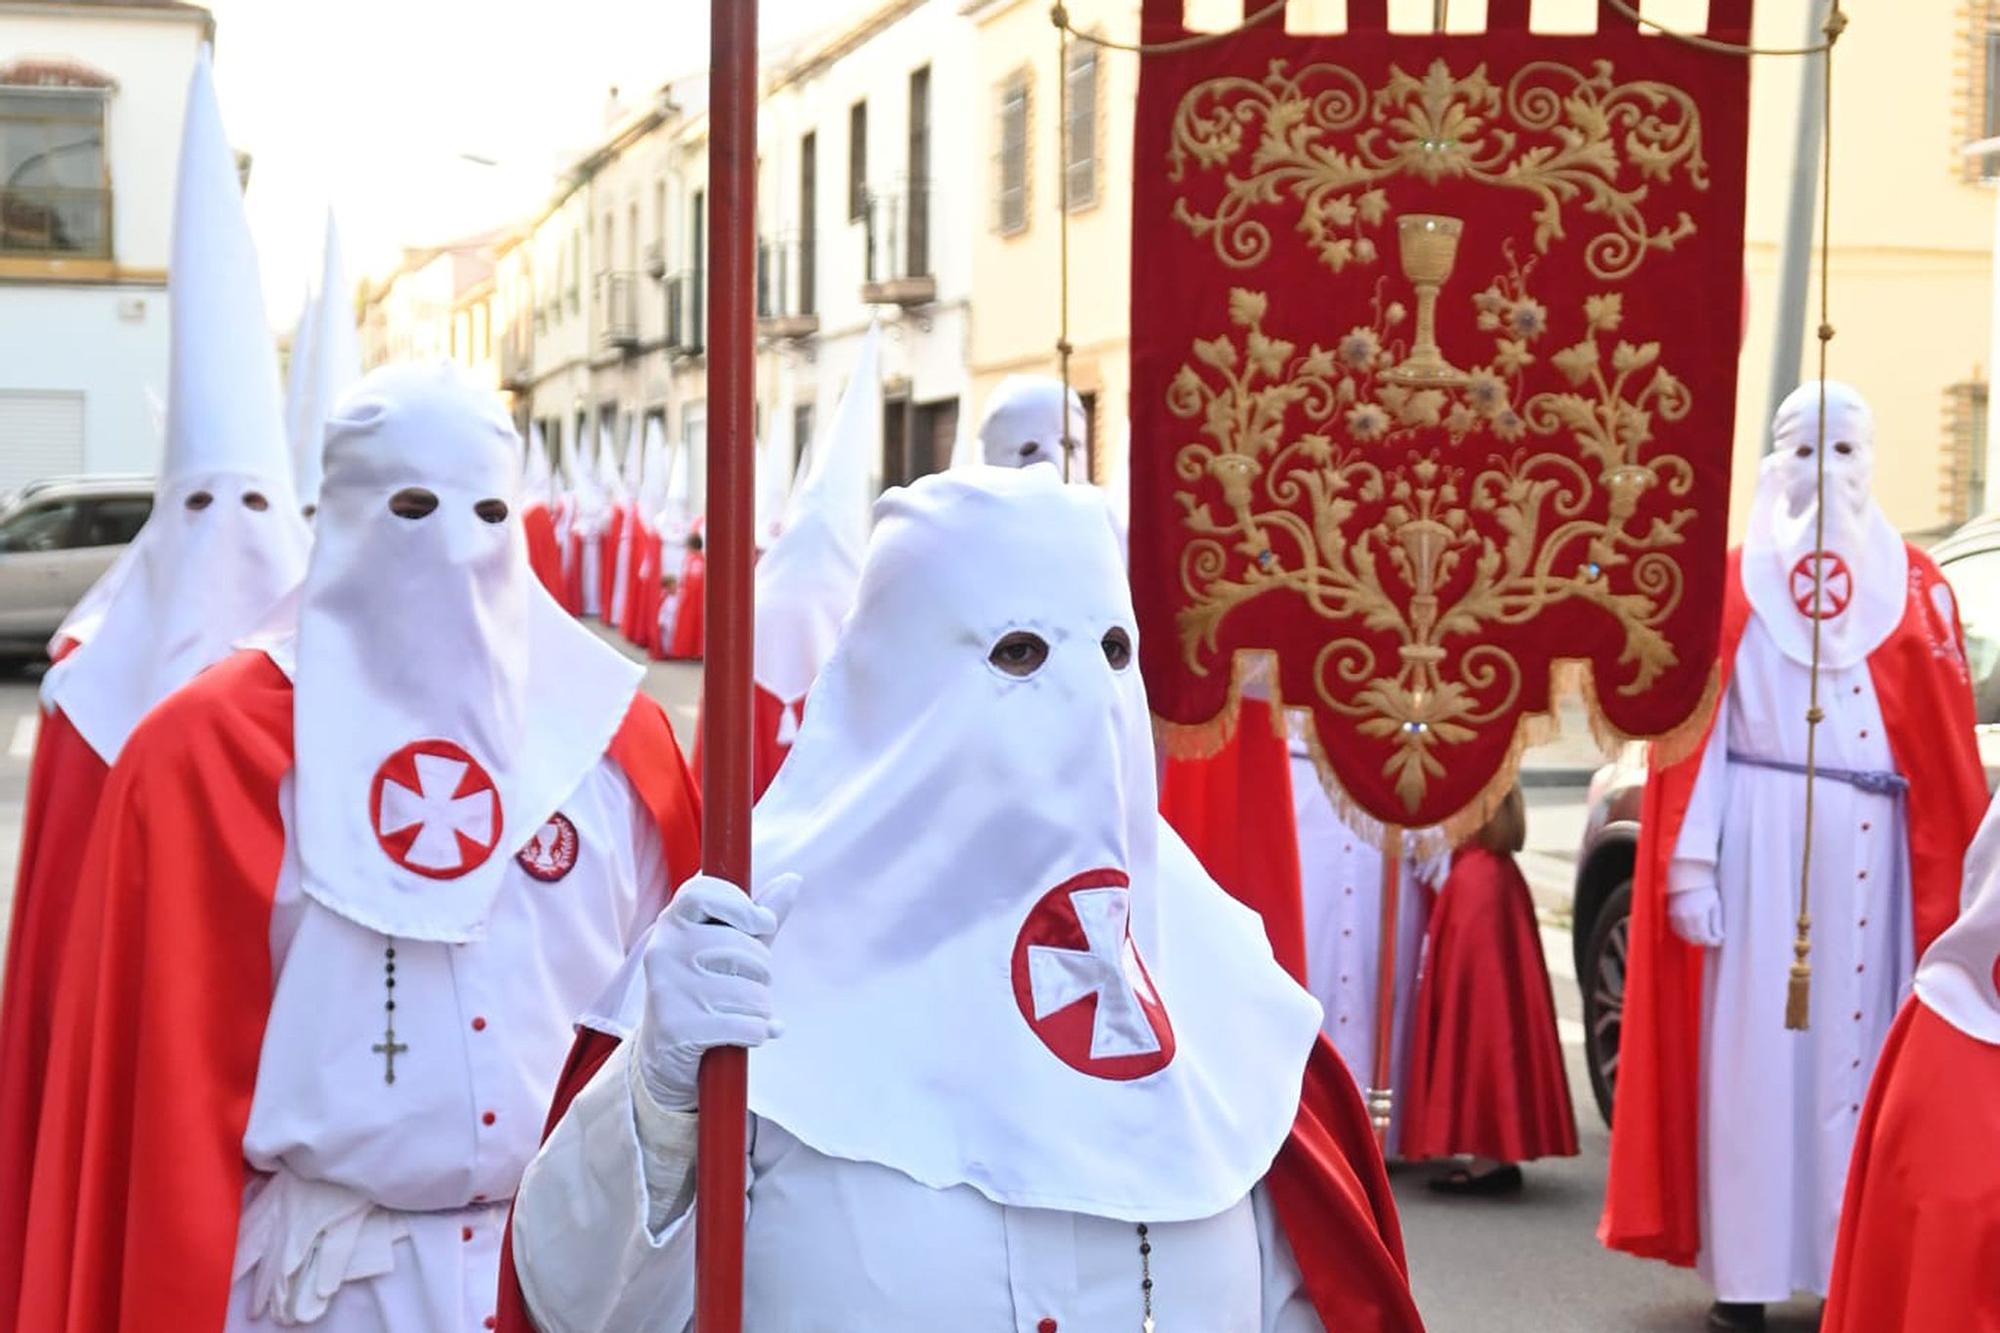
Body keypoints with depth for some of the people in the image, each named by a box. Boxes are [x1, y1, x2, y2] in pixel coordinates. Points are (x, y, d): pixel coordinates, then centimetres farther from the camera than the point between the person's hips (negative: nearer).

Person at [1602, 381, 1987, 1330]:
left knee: (1857, 1055, 2)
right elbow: (1695, 730, 1)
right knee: (1749, 1052, -1)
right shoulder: (1731, 583, 7)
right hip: (1755, 841, -1)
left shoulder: (1915, 589, 10)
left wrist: (1950, 888, -3)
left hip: (1868, 849, 1)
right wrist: (1689, 864, -8)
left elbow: (1947, 752, 5)